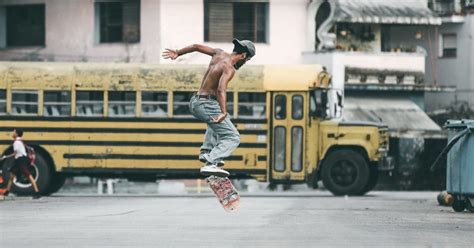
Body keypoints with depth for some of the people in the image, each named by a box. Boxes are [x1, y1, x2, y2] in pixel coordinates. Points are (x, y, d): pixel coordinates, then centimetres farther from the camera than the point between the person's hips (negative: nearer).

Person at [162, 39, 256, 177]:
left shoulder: (219, 54, 8)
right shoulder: (229, 68, -17)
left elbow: (196, 47, 21)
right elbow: (221, 89, -34)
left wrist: (177, 53, 37)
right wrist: (224, 112, -46)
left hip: (195, 103, 9)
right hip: (207, 105, -9)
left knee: (216, 122, 39)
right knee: (232, 138, -9)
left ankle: (206, 151, 25)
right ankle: (210, 163, -27)